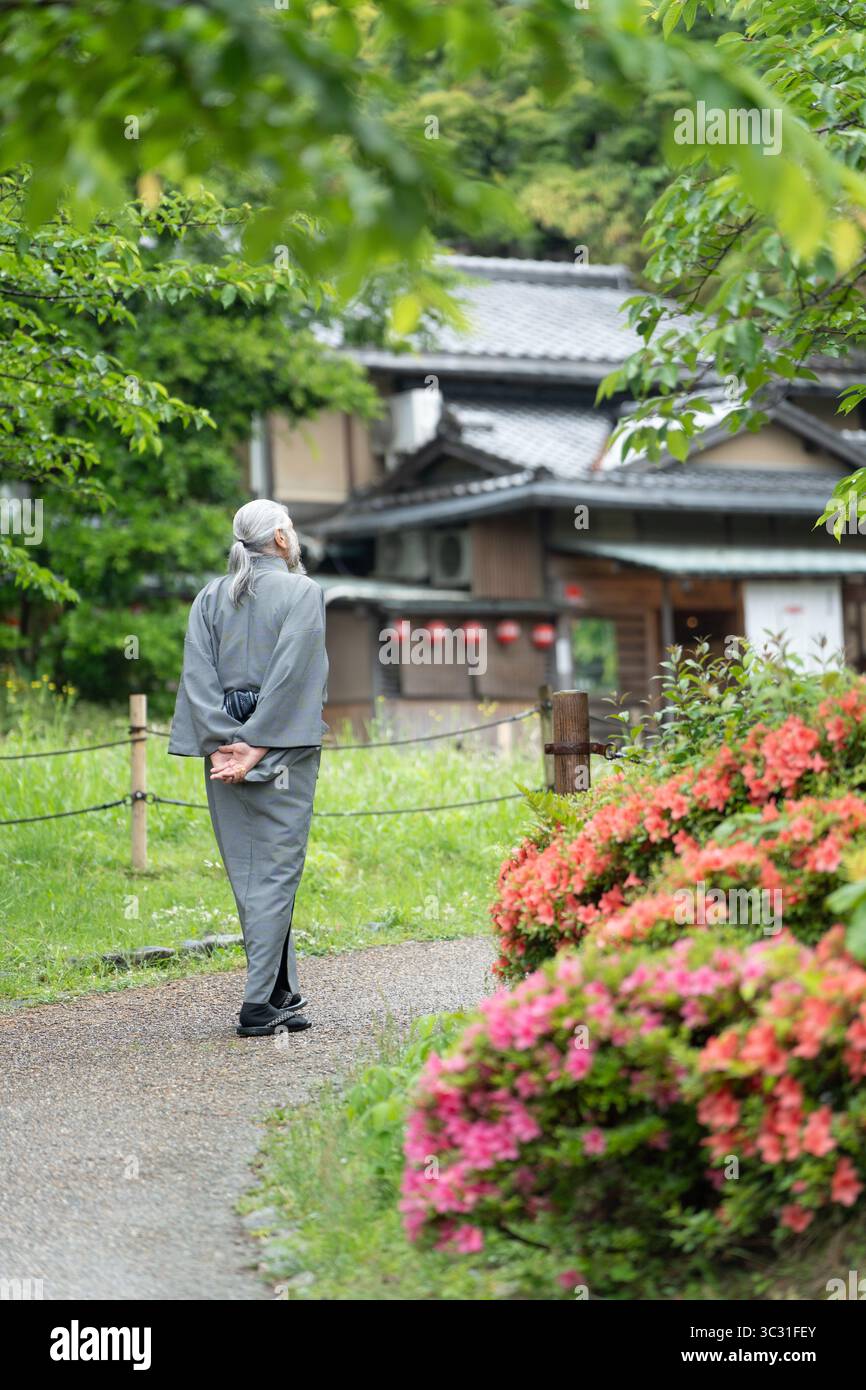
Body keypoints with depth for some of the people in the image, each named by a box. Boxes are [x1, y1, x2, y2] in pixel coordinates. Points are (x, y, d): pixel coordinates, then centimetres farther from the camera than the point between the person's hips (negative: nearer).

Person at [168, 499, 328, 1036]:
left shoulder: (210, 597, 10)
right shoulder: (302, 591, -3)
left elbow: (198, 674, 0)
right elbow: (291, 673, -13)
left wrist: (220, 745, -5)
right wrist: (257, 749, -14)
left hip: (226, 744, 5)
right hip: (286, 747, -5)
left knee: (249, 872, 9)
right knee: (276, 870, -2)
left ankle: (284, 995, 14)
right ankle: (260, 1002, -7)